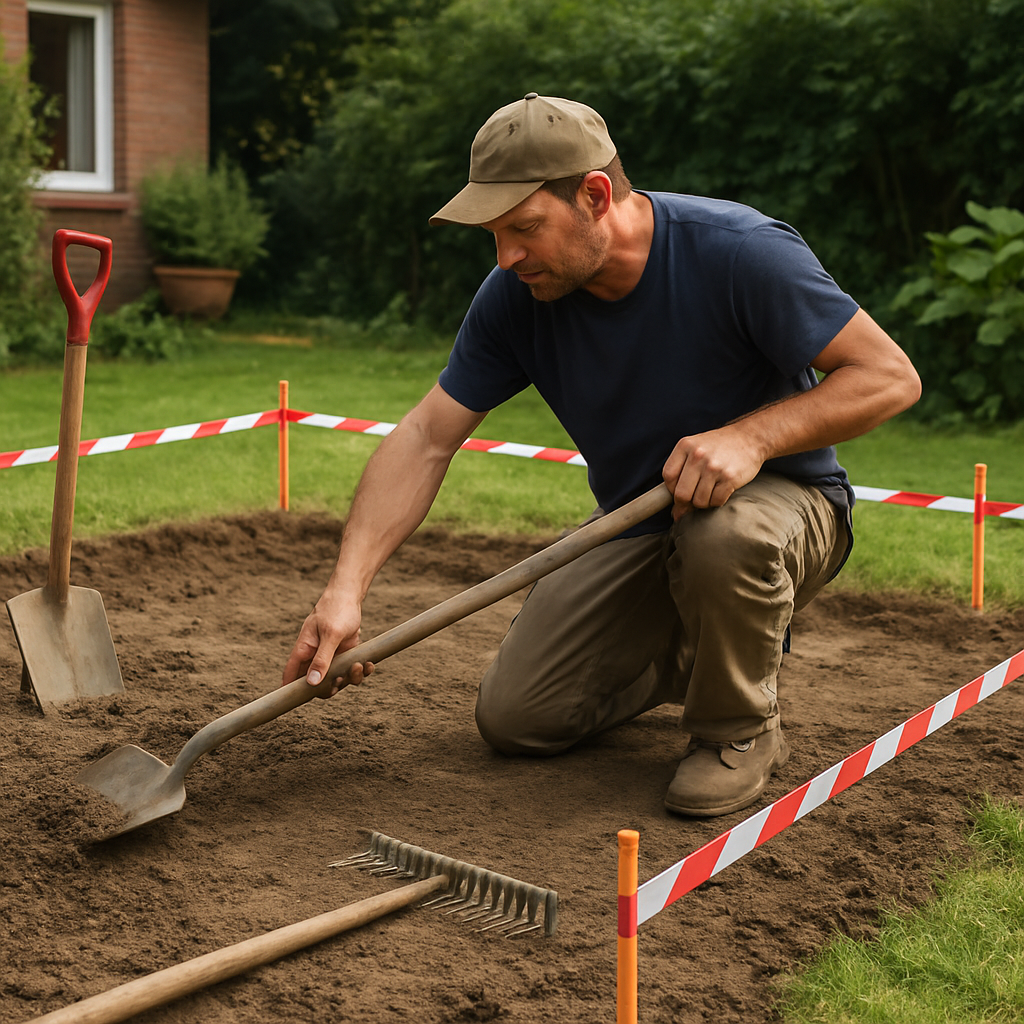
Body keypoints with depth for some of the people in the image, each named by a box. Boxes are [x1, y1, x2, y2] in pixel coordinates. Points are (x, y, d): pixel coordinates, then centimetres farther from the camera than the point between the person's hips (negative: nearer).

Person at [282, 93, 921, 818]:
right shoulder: (516, 296, -13)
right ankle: (690, 651, 22)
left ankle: (740, 728, -9)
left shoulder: (741, 252, -27)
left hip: (781, 497, -4)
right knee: (515, 717, -4)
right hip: (636, 527, 5)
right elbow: (425, 439, -11)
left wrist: (751, 437, -37)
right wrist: (346, 589, -21)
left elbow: (891, 376, -22)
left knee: (723, 536, -41)